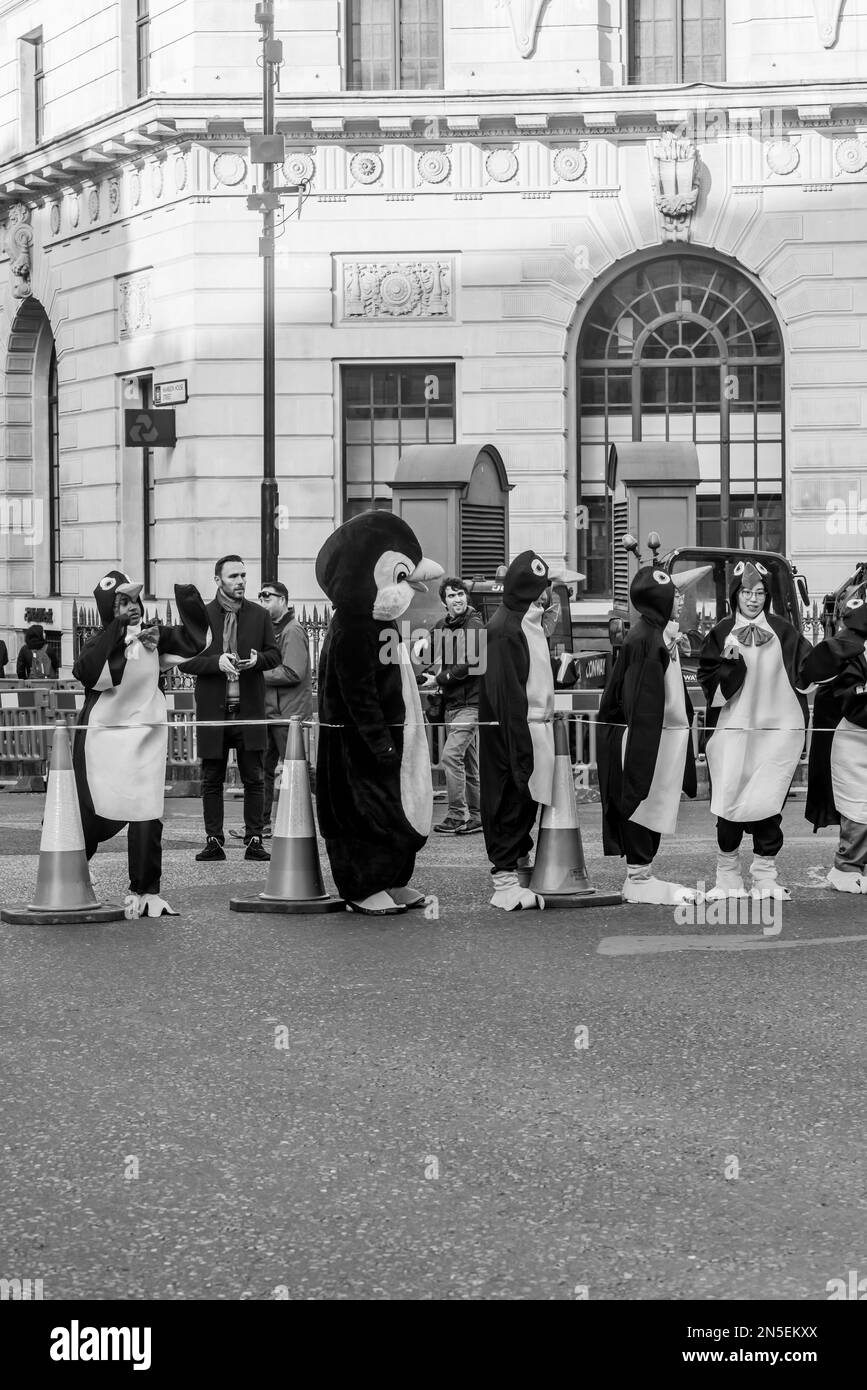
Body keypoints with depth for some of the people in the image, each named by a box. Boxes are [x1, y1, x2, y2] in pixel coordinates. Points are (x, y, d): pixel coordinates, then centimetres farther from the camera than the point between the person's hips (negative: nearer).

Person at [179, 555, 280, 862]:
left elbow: (275, 655, 10)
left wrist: (257, 659, -12)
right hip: (213, 709, -1)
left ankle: (254, 840, 6)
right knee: (212, 780, 4)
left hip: (249, 709, 1)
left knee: (253, 779, 1)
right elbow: (185, 661, -1)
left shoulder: (259, 615, 8)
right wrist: (216, 662, -17)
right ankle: (214, 841, 8)